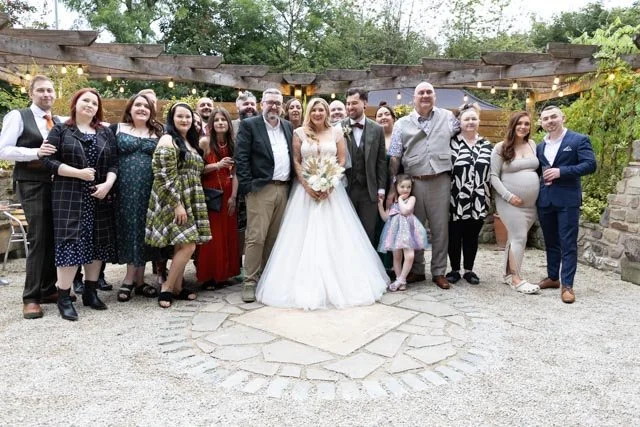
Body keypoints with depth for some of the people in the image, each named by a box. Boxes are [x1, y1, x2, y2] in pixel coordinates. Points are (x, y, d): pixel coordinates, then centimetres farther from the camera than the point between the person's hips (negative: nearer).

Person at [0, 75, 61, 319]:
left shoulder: (59, 122, 14)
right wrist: (36, 152, -22)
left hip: (57, 184, 5)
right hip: (32, 185, -5)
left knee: (54, 238, 8)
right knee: (38, 239, -8)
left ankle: (48, 290, 19)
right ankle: (31, 297, 2)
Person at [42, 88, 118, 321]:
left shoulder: (106, 133, 14)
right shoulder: (60, 130, 4)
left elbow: (114, 163, 8)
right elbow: (49, 160, -4)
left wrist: (107, 184, -10)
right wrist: (79, 173, -16)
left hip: (99, 198, 4)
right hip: (69, 197, -4)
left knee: (97, 243, 5)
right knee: (71, 243, -8)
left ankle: (90, 292, 17)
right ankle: (64, 297, 0)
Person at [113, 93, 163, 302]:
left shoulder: (157, 133, 11)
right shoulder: (117, 129, 6)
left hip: (149, 189, 2)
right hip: (125, 189, -2)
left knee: (143, 228, 4)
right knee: (129, 227, 0)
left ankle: (133, 279, 14)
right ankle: (134, 278, 9)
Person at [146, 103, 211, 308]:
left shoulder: (191, 142, 17)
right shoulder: (167, 140, -10)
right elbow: (166, 176, -17)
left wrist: (189, 203, 18)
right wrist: (177, 204, -21)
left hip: (190, 200, 8)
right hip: (174, 200, -8)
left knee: (182, 245, 9)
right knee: (188, 245, -12)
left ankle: (177, 287, 18)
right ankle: (166, 288, 1)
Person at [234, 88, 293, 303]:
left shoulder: (288, 126, 16)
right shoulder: (249, 125, 0)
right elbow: (241, 158, -6)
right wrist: (247, 186, -13)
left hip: (284, 189, 5)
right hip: (261, 189, -5)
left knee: (274, 237, 10)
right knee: (256, 237, -6)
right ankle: (250, 281, 3)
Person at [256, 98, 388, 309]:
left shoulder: (336, 132, 6)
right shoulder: (299, 133, 5)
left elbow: (342, 161, 3)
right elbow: (296, 162, 2)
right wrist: (307, 185, -11)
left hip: (331, 188, 1)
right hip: (306, 188, 0)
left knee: (334, 235, 0)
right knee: (306, 236, -2)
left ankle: (338, 283, 10)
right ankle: (308, 285, 4)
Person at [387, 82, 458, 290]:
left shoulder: (447, 117, 7)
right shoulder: (402, 124, 5)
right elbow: (394, 158, 2)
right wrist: (392, 188, -2)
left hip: (440, 181, 0)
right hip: (413, 182, 0)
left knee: (440, 228, 6)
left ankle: (439, 272, 19)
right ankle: (416, 270, 24)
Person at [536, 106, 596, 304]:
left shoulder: (579, 140, -2)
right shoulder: (540, 146, 15)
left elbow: (590, 165, -12)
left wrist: (561, 172, -18)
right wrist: (543, 178, 2)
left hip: (567, 200, -6)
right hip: (544, 200, 6)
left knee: (568, 243, -4)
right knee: (550, 242, 14)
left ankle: (567, 285, 0)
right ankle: (552, 277, 26)